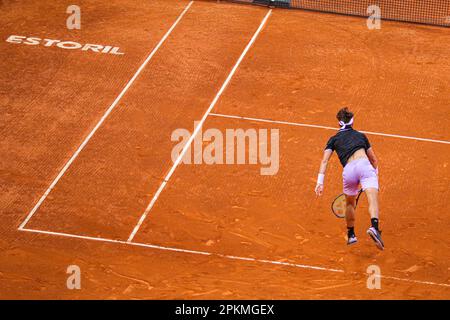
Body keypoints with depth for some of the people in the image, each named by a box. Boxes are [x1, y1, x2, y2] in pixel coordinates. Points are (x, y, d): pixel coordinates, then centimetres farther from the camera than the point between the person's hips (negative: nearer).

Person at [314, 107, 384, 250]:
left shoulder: (334, 139, 25)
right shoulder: (361, 135, 29)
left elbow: (324, 160, 10)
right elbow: (374, 159, 34)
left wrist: (320, 182, 5)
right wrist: (375, 174, 49)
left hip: (348, 170, 1)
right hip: (364, 164, -1)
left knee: (350, 203, 26)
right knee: (373, 199, -18)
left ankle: (351, 235, 36)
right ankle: (374, 227, -44)